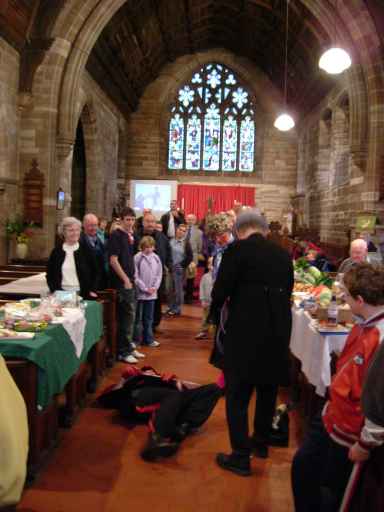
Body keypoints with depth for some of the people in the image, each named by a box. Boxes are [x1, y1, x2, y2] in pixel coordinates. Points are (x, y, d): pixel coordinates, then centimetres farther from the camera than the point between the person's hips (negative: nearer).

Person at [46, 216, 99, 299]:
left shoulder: (86, 250, 4)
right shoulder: (57, 251, 6)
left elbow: (96, 272, 6)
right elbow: (50, 275, 10)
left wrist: (93, 291, -3)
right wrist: (54, 291, -2)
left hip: (83, 295, -1)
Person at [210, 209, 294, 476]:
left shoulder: (236, 250, -10)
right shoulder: (283, 254, 5)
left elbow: (220, 290, -11)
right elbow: (288, 291, 11)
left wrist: (215, 317, 8)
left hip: (245, 331, -6)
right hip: (278, 332, 6)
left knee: (238, 395, 5)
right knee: (268, 389, 22)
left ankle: (241, 456, 10)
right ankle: (261, 441, 39)